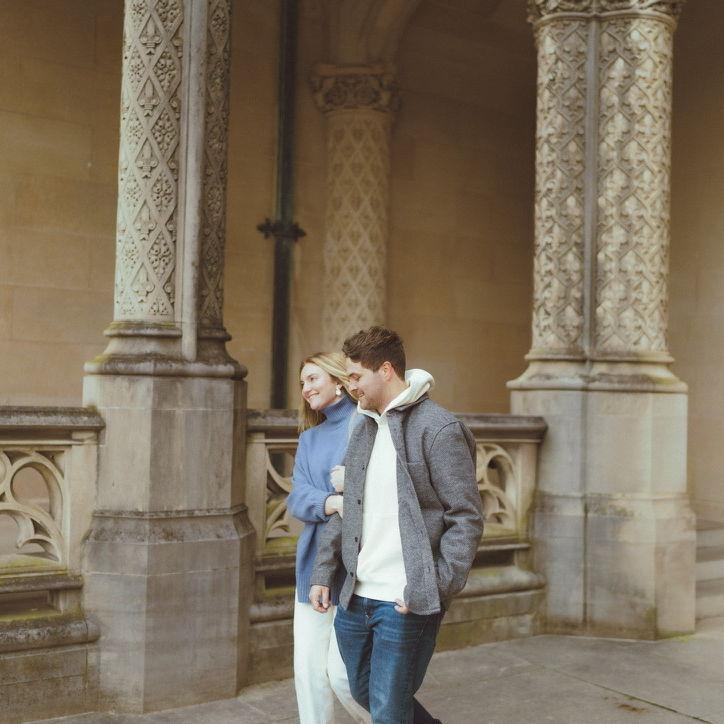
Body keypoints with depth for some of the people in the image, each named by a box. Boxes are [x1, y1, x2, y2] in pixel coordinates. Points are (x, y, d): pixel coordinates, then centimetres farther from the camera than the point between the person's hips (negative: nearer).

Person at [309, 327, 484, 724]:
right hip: (355, 598, 8)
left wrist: (433, 590, -19)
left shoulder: (439, 429, -11)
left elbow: (466, 519, -13)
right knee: (364, 691, 21)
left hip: (405, 605, -8)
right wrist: (323, 573, 10)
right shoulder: (363, 431, 13)